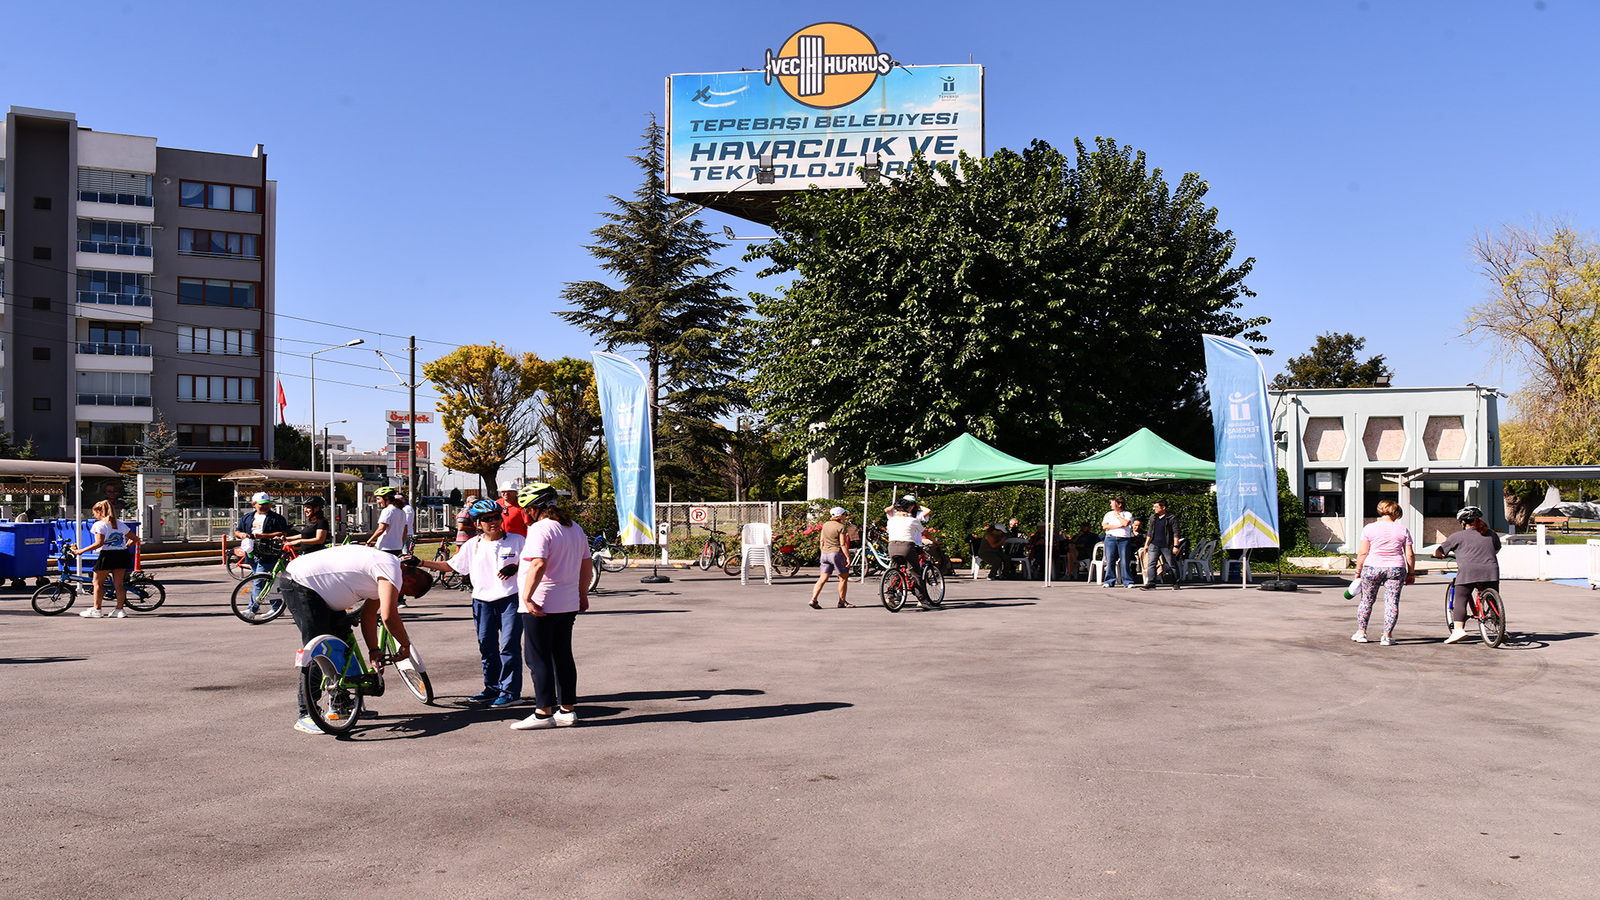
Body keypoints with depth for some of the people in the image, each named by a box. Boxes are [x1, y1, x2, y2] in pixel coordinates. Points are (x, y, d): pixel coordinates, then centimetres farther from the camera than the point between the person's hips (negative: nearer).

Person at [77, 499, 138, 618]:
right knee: (119, 584, 8)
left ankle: (96, 610, 9)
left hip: (107, 555, -6)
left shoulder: (99, 525, -5)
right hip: (122, 555, 6)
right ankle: (120, 610, 5)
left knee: (98, 583, 8)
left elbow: (99, 543, -17)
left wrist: (83, 550, -12)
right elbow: (135, 538, 16)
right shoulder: (120, 525, 15)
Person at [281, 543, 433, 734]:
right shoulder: (391, 569, -19)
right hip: (300, 584, -11)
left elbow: (369, 614, 15)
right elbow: (389, 616, -27)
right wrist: (406, 645, -12)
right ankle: (305, 716, -10)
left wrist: (375, 651, 8)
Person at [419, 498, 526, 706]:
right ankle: (492, 688, 23)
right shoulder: (472, 545, 8)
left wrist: (515, 567, -18)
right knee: (487, 648, 10)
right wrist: (421, 563, 7)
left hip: (510, 599, -4)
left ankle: (510, 692, -1)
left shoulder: (516, 541, -2)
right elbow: (450, 565, 14)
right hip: (483, 601, 4)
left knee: (509, 647, -7)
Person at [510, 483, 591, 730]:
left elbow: (538, 564, -27)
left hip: (540, 607, -8)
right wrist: (582, 594, 26)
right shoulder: (575, 529, 12)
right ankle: (567, 710, 17)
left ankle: (543, 712, 0)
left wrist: (527, 597, -25)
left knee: (538, 658, -1)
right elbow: (587, 564, 18)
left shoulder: (539, 529, -14)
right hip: (568, 605, 8)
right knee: (563, 656, 13)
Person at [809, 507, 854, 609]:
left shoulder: (825, 525, 10)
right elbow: (843, 544, -14)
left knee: (823, 579, 6)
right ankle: (842, 602, 11)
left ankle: (813, 599, -6)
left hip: (825, 554, 7)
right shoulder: (841, 527, -10)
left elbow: (821, 541, 14)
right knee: (843, 578, 7)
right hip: (837, 553, -7)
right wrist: (848, 558, -12)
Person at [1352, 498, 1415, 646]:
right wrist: (1411, 573, 12)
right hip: (1396, 569, 0)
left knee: (1367, 600, 12)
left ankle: (1361, 632, 18)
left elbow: (1363, 553, -3)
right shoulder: (1403, 530, 4)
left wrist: (1358, 570, 5)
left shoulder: (1369, 529, 0)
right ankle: (1387, 636, 1)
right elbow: (1410, 555, 3)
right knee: (1392, 602, 4)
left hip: (1372, 568, 0)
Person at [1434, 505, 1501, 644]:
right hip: (1491, 572, 4)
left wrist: (1440, 555, 29)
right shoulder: (1491, 534, 21)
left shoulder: (1459, 536, 7)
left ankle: (1458, 629, -14)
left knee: (1460, 601, -1)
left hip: (1468, 572, -4)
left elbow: (1438, 552, 7)